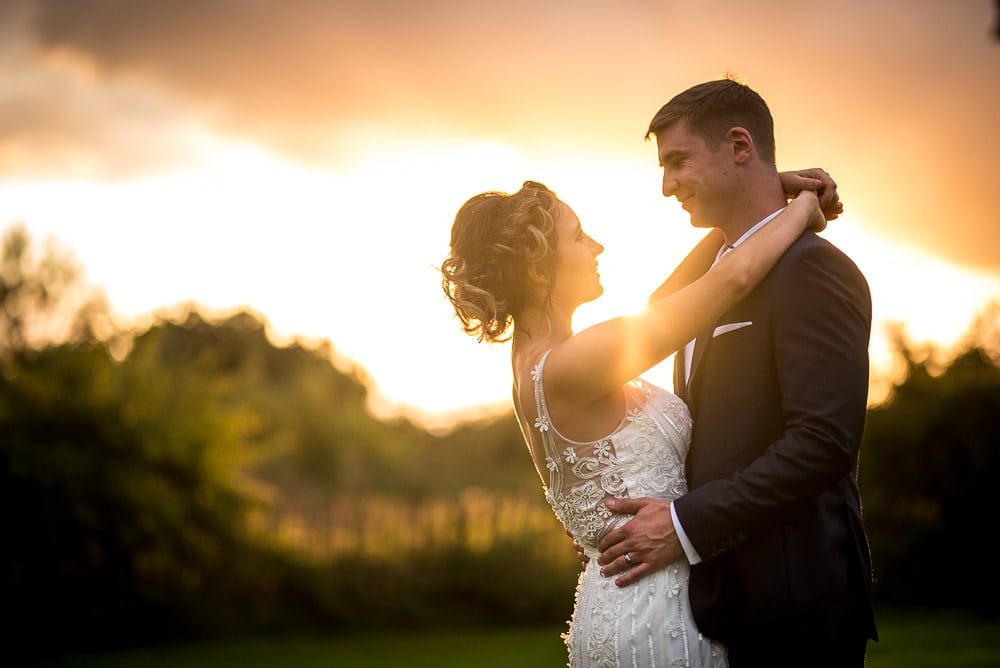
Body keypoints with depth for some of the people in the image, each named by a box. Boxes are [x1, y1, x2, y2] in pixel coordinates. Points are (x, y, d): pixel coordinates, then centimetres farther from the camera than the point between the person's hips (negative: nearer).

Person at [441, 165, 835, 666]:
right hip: (652, 613, -10)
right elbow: (733, 277, -19)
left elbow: (660, 302, 14)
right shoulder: (563, 368, -20)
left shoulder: (536, 358, 7)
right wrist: (801, 210, -2)